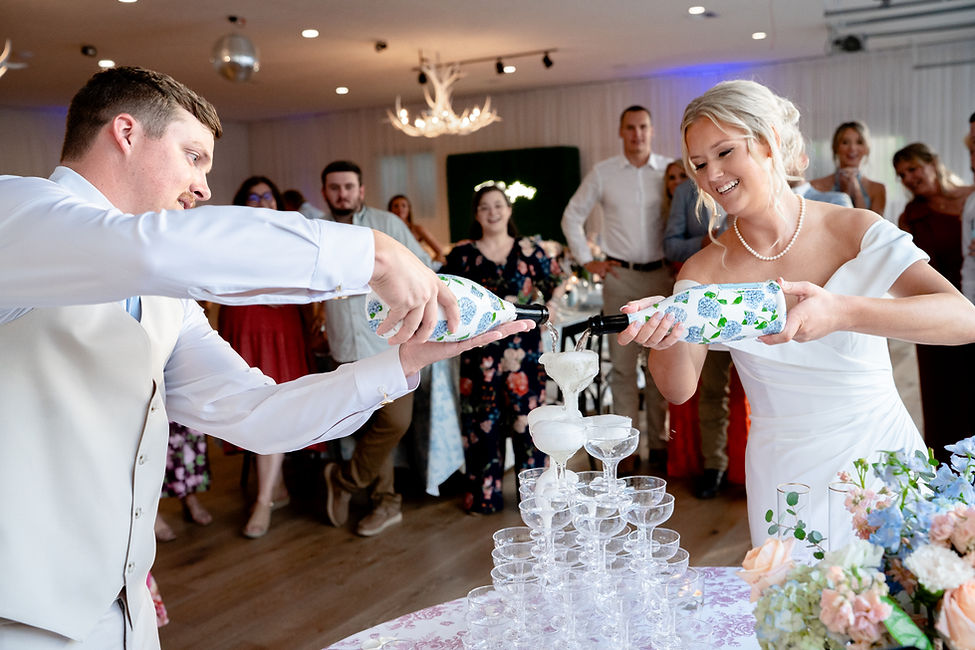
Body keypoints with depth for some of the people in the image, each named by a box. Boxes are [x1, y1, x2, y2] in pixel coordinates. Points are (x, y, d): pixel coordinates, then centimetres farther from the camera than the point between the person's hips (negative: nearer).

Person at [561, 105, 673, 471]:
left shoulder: (670, 171, 5)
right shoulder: (603, 173, 5)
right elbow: (572, 216, 12)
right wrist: (586, 261, 6)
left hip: (661, 275, 1)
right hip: (620, 276, -1)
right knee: (622, 363, 0)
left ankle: (659, 442, 16)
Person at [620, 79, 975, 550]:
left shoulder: (857, 232, -9)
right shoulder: (704, 271, -3)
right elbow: (679, 390, -10)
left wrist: (842, 312, -35)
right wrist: (668, 337, -32)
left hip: (883, 455, 0)